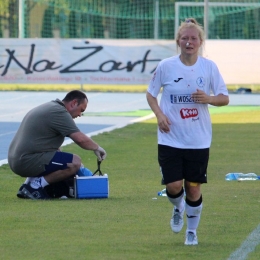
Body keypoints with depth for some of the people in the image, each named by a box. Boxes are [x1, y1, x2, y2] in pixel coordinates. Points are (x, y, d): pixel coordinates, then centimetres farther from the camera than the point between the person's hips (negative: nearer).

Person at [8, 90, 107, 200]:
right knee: (75, 162, -17)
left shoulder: (49, 107, 20)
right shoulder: (59, 112, -12)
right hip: (29, 161, -10)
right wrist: (97, 148, 0)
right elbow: (81, 139, -18)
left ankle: (29, 183, 13)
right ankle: (36, 185, -10)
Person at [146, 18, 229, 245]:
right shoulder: (166, 66, -4)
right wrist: (159, 114, -9)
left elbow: (225, 98, 4)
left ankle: (192, 231, 25)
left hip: (199, 139, 1)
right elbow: (151, 94, 8)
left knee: (194, 187, 4)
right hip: (170, 139, -1)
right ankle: (178, 209, 28)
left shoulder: (209, 67, -2)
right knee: (173, 186, -8)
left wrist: (208, 98, -17)